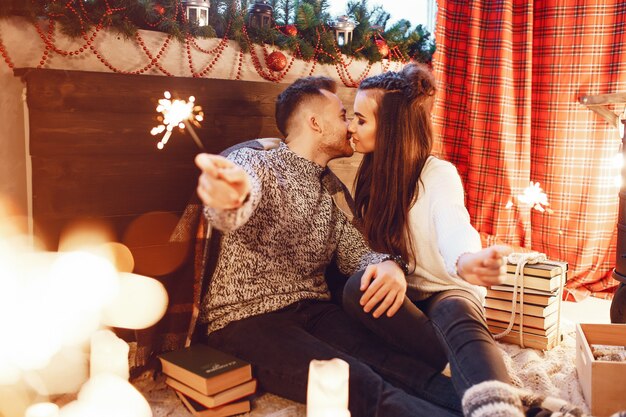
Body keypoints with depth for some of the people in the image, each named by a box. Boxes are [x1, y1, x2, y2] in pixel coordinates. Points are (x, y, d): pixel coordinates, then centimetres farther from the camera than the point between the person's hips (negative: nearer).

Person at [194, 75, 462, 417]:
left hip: (313, 310, 6)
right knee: (355, 383, -31)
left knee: (394, 364, -26)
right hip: (246, 317, -5)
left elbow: (354, 252, 8)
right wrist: (232, 196, -54)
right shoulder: (256, 163, -4)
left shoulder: (333, 190, 17)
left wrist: (385, 265, -18)